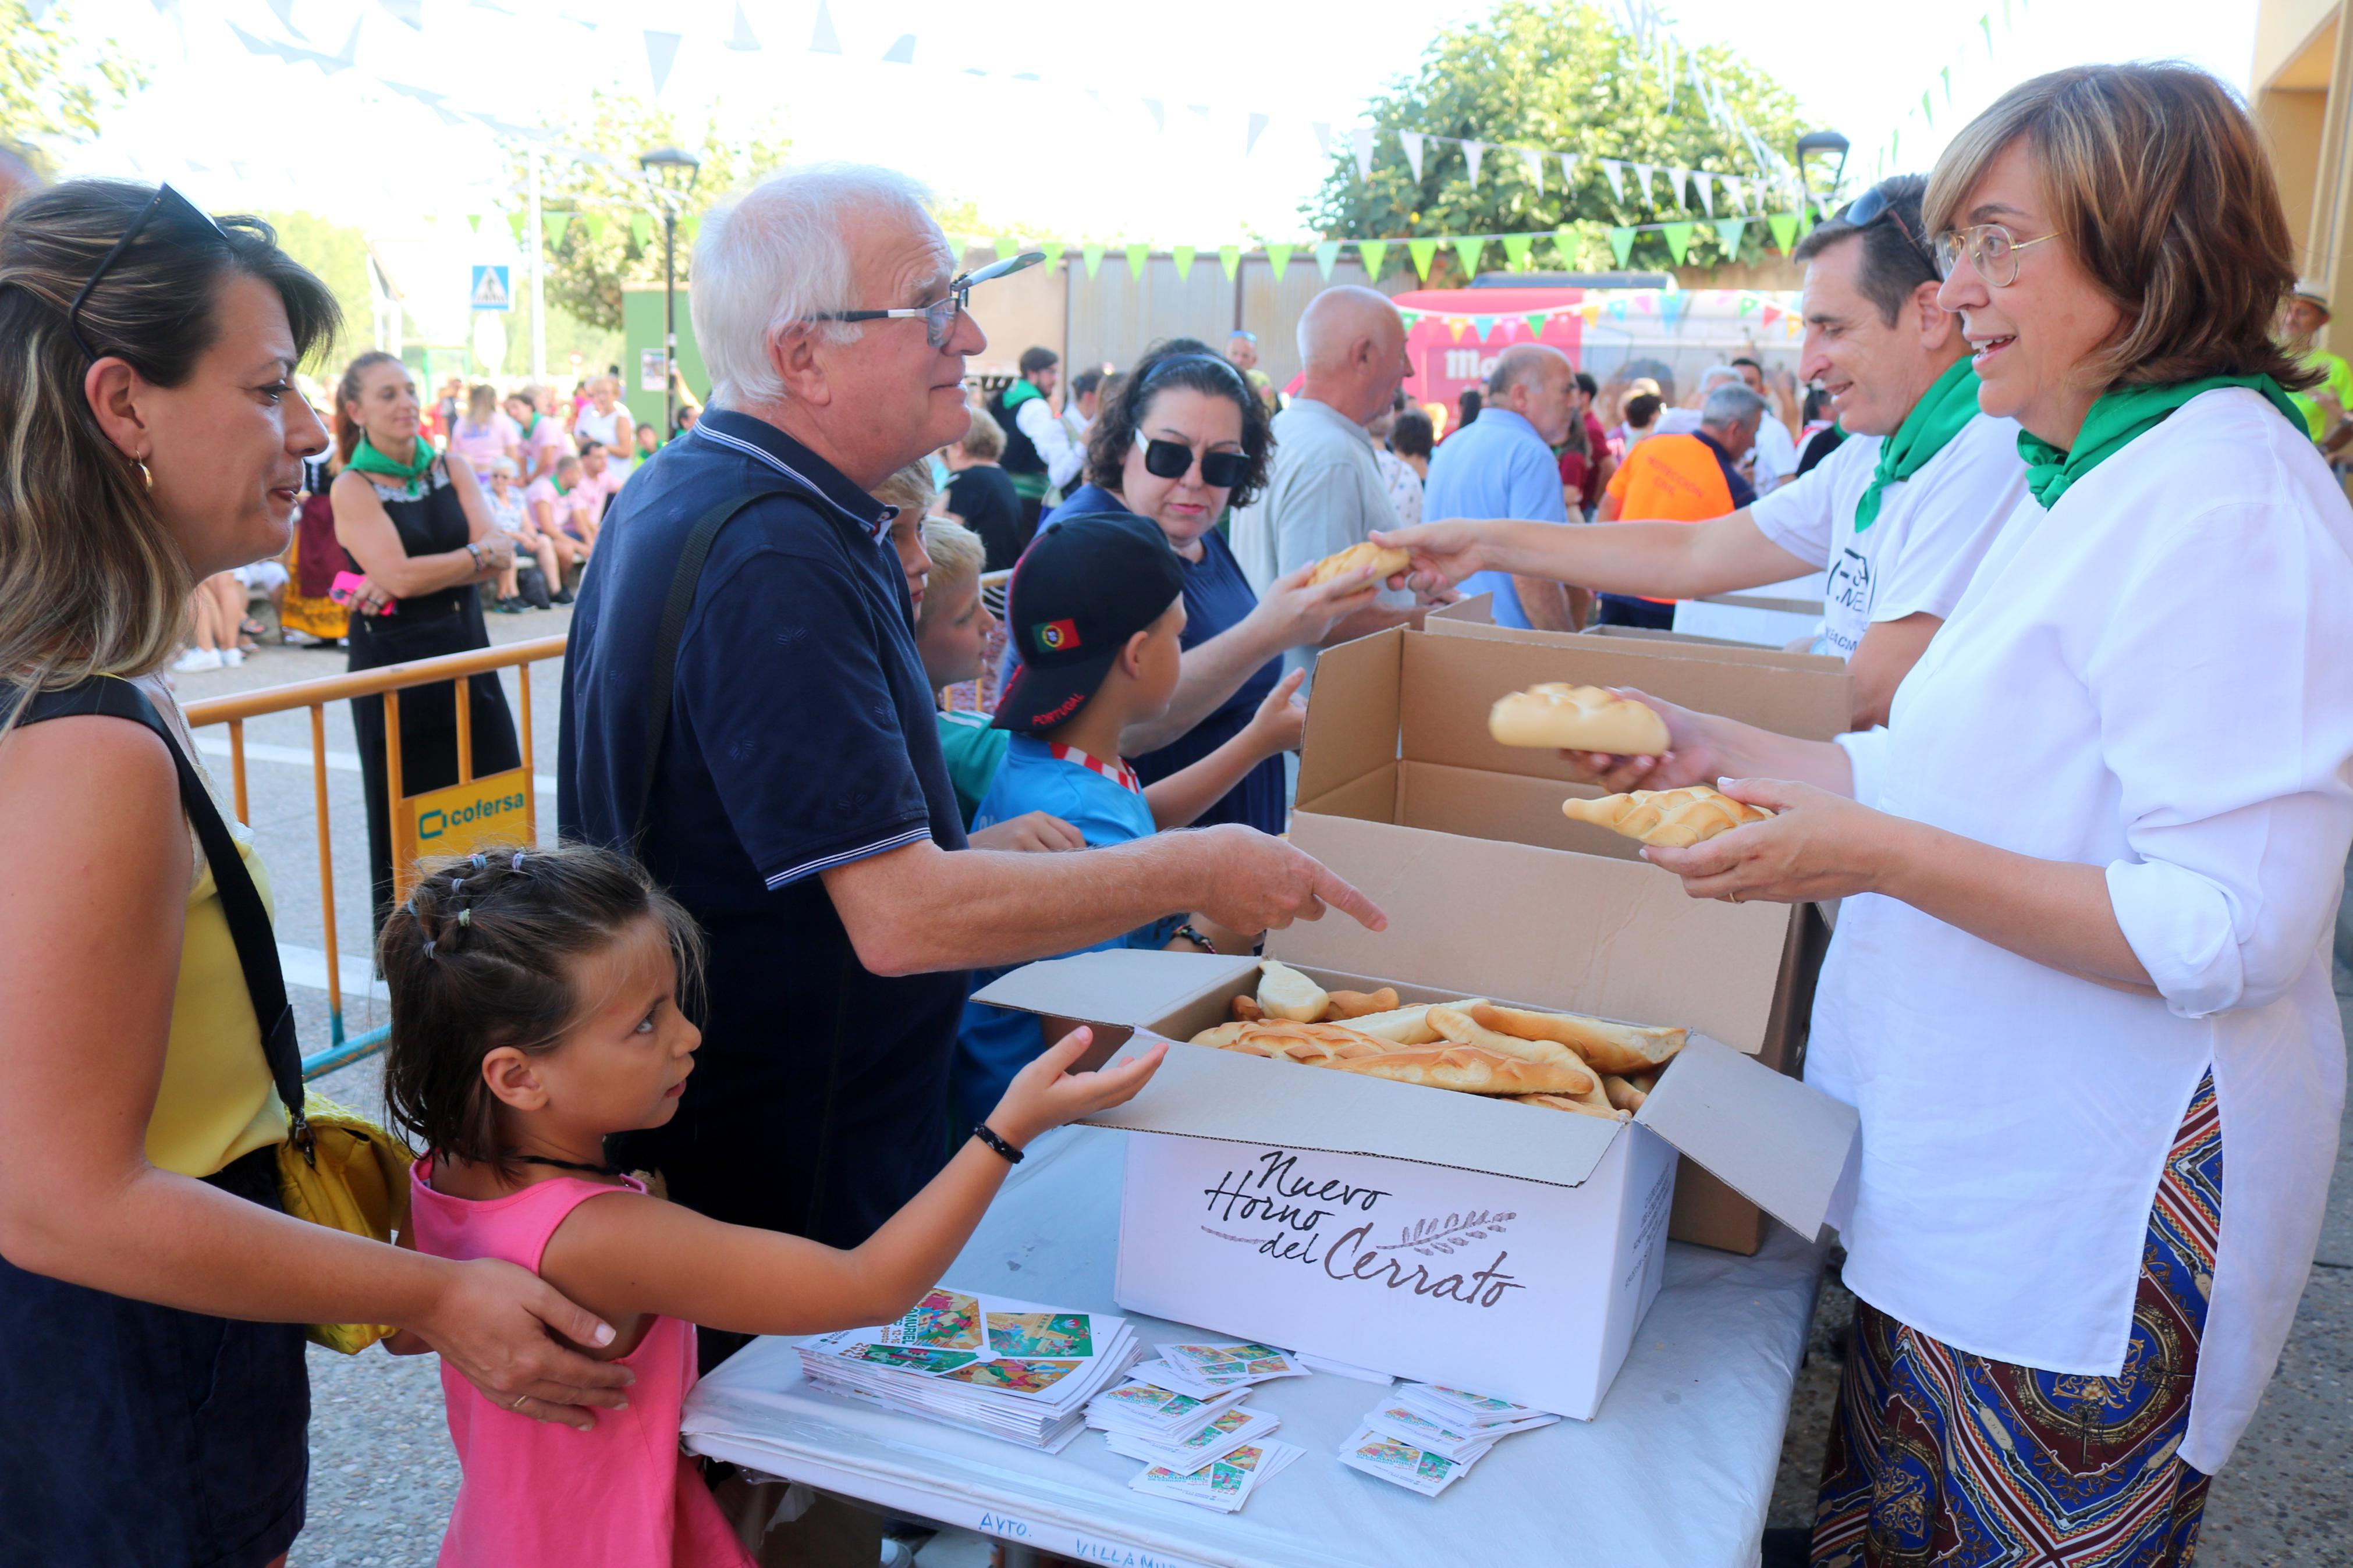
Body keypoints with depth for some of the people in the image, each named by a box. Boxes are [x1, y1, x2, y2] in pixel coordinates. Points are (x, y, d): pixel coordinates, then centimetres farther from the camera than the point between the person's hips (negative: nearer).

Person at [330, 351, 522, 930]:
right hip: (393, 665, -4)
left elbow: (499, 561, -6)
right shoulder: (352, 488, -4)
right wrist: (480, 553, -8)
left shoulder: (452, 469, 7)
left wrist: (398, 582, -14)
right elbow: (398, 575, -17)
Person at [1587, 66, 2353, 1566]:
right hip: (1974, 1181, 9)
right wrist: (1725, 751, 10)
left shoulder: (2225, 497, -20)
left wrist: (1877, 854, -27)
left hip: (2088, 1221, -9)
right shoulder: (2093, 485, 11)